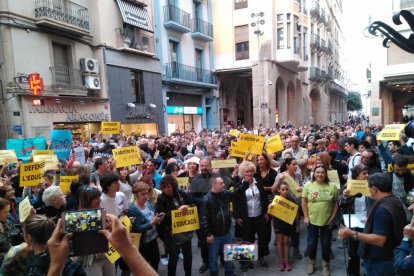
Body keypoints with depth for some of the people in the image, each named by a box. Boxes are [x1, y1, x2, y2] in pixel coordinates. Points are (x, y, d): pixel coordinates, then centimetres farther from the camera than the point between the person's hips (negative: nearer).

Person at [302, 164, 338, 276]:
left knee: (326, 243, 14)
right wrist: (306, 217, -6)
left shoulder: (332, 186, -5)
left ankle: (325, 265, 35)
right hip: (312, 220, 0)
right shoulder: (308, 185, -7)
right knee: (311, 243, 13)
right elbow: (304, 202, -3)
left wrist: (333, 217, -4)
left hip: (327, 221, 0)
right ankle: (311, 262, 35)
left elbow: (336, 203, 0)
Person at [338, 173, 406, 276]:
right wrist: (370, 221, 25)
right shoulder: (396, 202, 3)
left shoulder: (382, 209, -29)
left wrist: (352, 234, -34)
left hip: (379, 262, -9)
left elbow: (379, 240, -33)